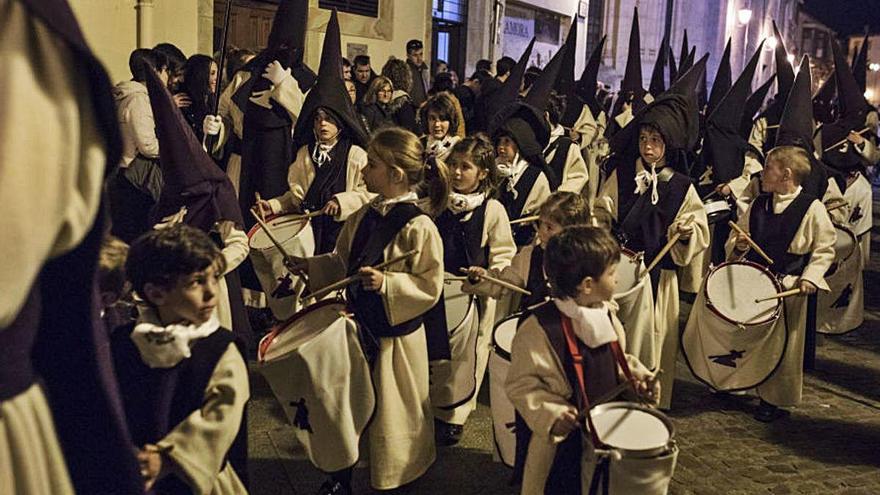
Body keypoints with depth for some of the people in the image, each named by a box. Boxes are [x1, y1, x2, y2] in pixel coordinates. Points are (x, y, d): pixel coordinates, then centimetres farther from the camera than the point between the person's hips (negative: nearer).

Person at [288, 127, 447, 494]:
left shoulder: (418, 227, -21)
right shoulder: (364, 216, 1)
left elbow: (430, 286, -20)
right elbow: (342, 263, 12)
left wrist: (386, 283, -30)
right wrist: (311, 267, -2)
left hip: (396, 336, -7)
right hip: (359, 325, 7)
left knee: (393, 411, 12)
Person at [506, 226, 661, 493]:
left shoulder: (605, 314, 0)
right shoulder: (538, 330, -25)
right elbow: (521, 383, -19)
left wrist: (639, 377, -4)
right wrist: (550, 413, -31)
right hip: (563, 443, -7)